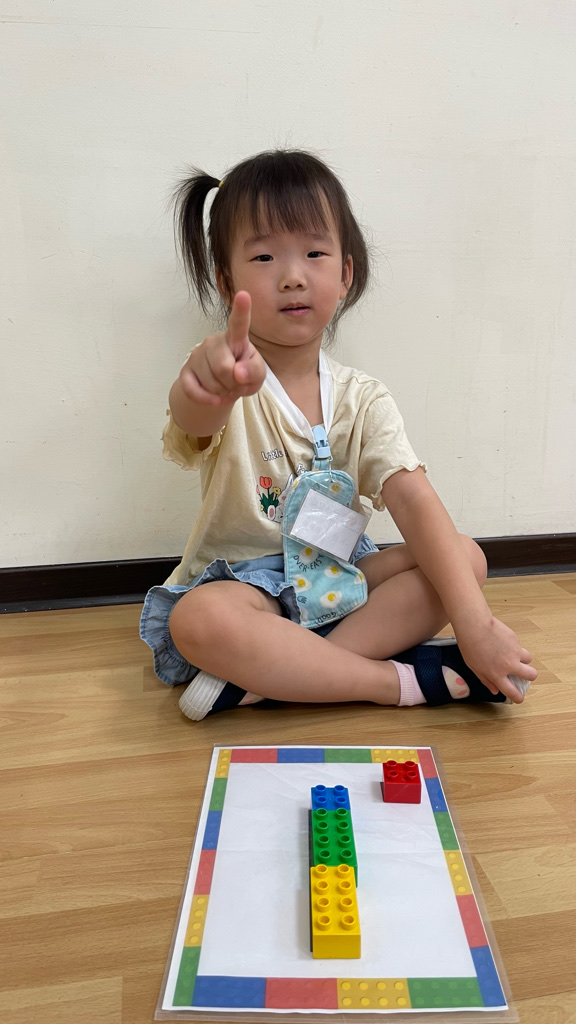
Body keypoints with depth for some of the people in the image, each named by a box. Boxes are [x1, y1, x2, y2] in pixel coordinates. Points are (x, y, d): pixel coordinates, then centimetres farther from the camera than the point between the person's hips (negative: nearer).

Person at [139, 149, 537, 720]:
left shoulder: (362, 400, -1)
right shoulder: (230, 377, -12)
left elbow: (415, 501, -13)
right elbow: (195, 421, -37)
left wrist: (475, 622, -23)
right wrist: (205, 385, -64)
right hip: (239, 581, -4)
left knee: (465, 556, -15)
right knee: (198, 621, -35)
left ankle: (260, 677, -26)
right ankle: (409, 679, -23)